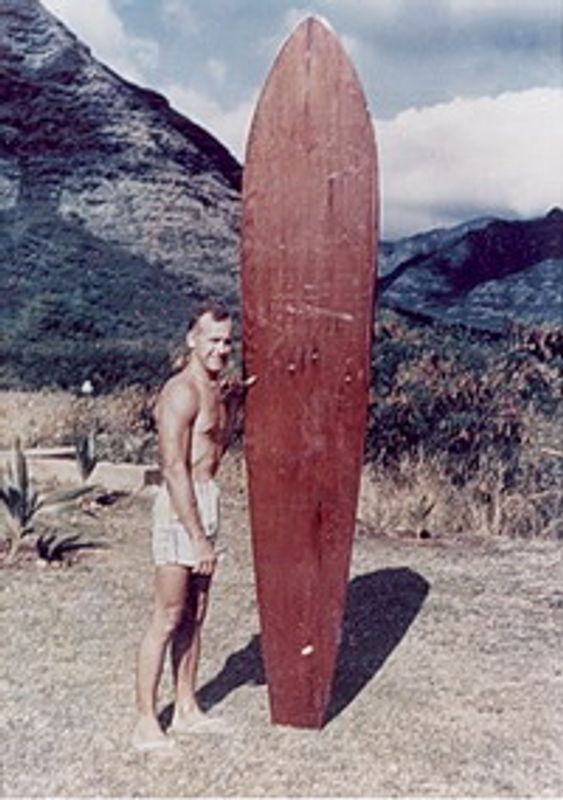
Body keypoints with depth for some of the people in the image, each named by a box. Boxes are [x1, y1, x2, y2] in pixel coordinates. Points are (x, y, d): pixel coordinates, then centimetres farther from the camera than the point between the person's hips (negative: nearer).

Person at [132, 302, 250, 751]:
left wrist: (233, 405, 9)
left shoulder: (215, 390, 12)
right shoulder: (182, 393, -16)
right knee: (168, 619, -3)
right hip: (181, 507, -9)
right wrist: (198, 539, -22)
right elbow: (175, 470, -21)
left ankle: (187, 710, 26)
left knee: (194, 616, 15)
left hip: (206, 502, 9)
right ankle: (146, 723, 7)